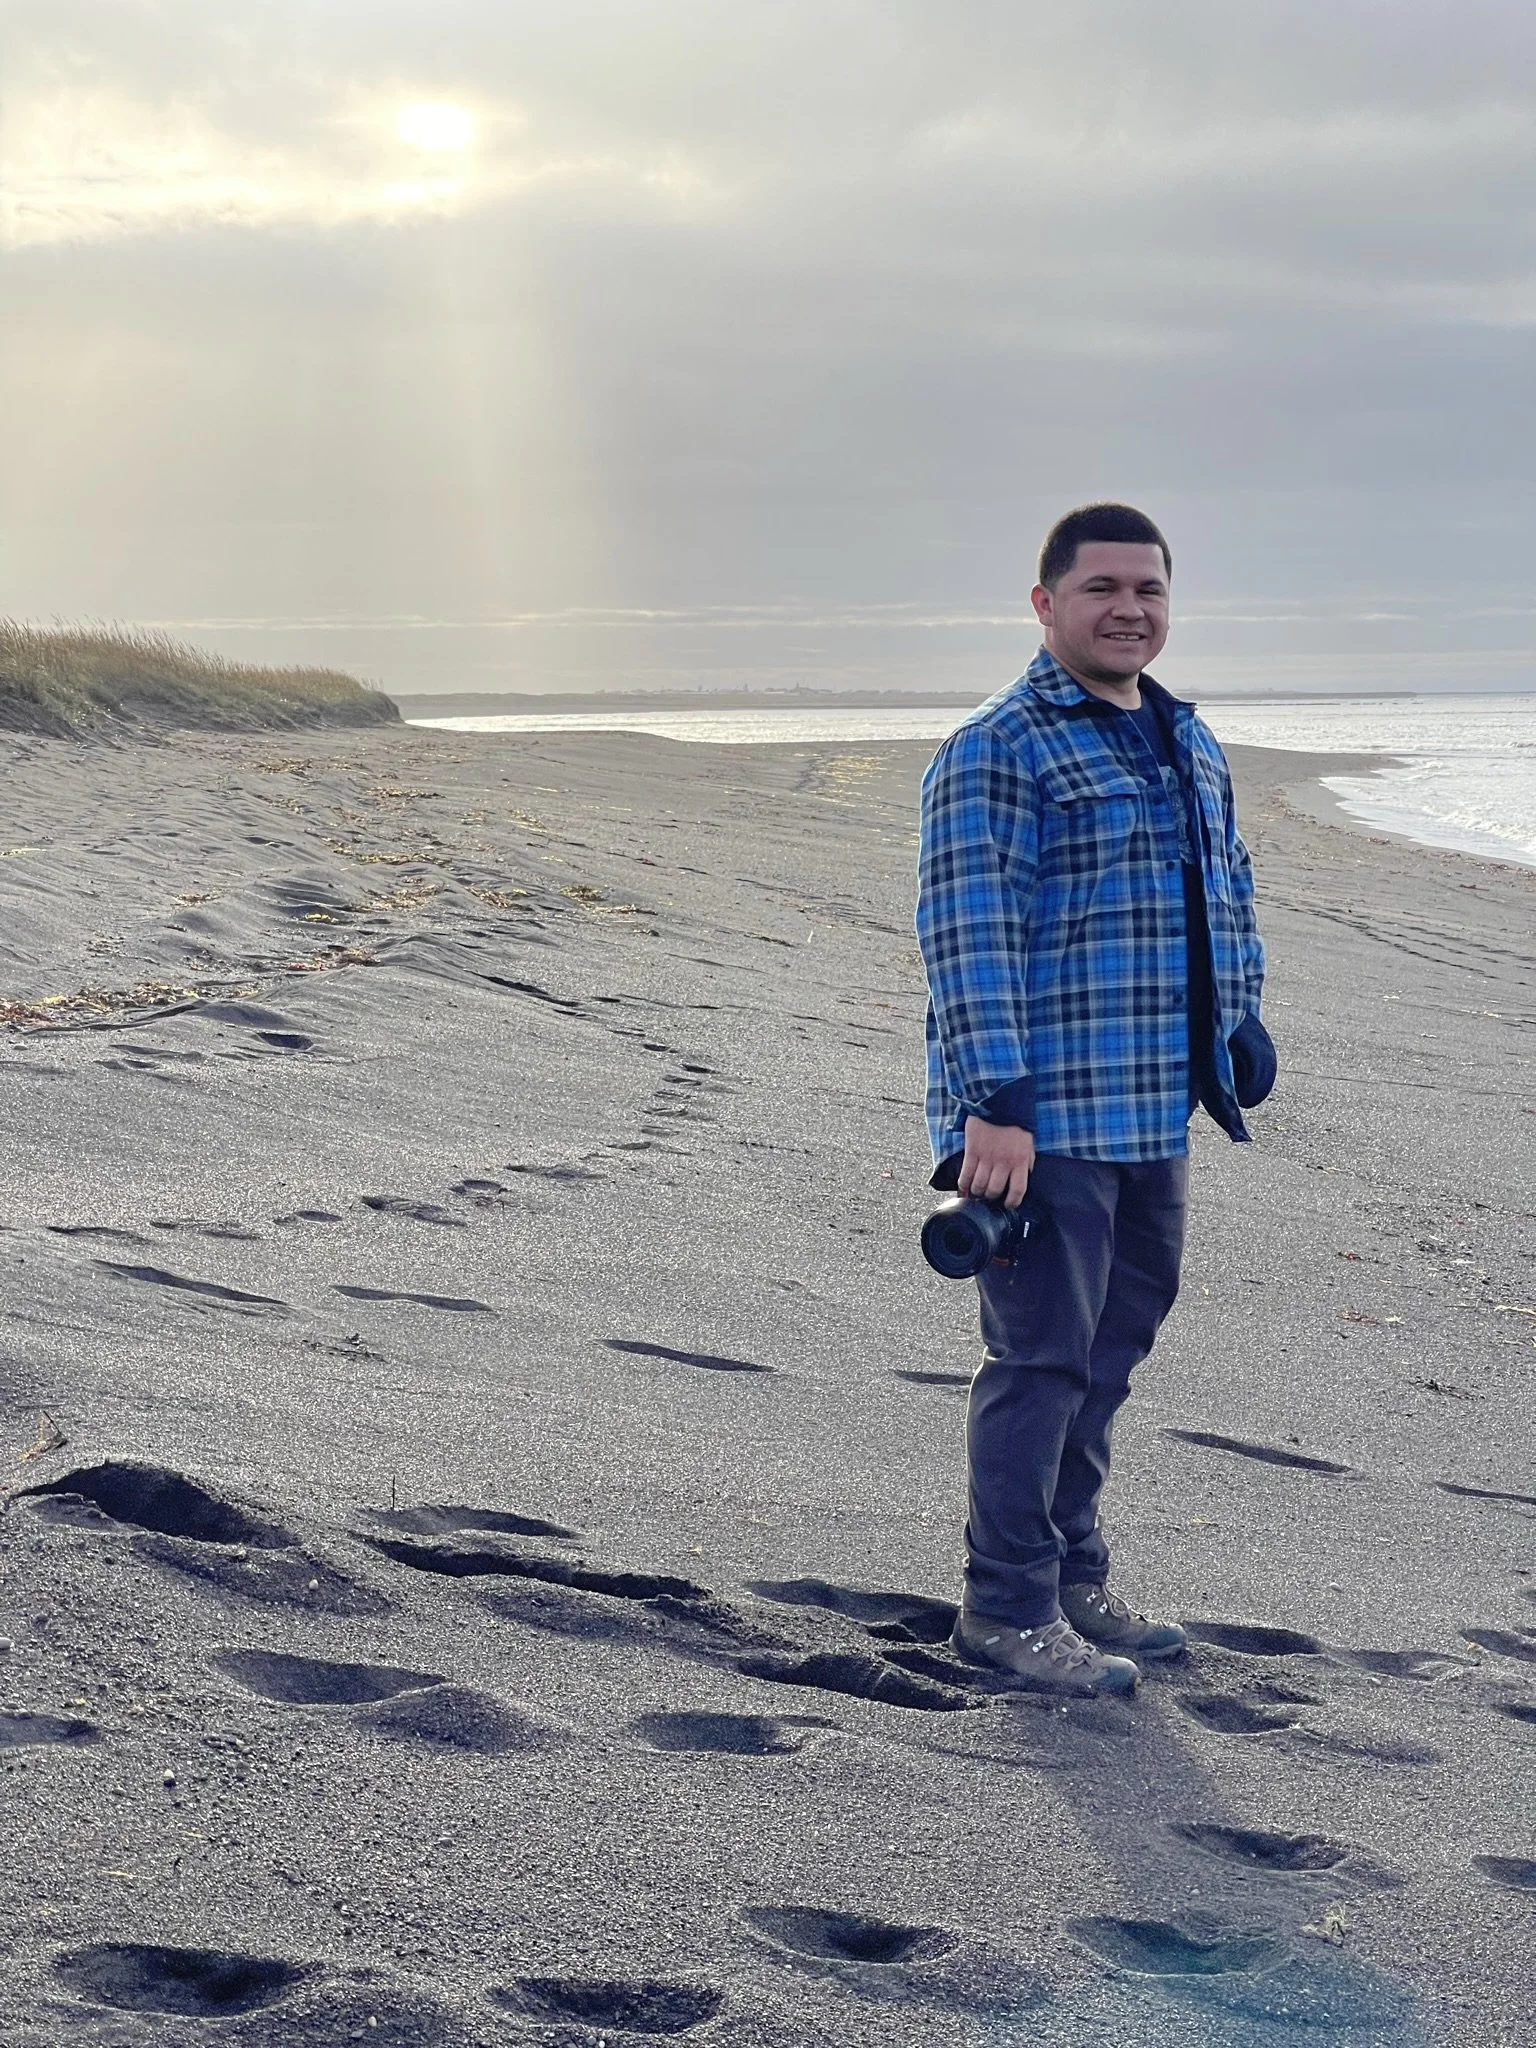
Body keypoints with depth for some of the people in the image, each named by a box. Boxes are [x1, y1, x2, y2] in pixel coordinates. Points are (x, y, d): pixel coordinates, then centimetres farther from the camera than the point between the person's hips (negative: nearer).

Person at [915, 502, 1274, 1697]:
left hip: (1154, 1114, 8)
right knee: (1042, 1355, -4)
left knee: (1110, 1350, 15)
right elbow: (968, 934, -18)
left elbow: (1229, 891, 29)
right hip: (1045, 1118, -8)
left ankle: (1074, 1576, 28)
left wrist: (1240, 1014, 18)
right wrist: (993, 1104, -24)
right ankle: (1007, 1606, 7)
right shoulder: (997, 753, -11)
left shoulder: (1191, 745, 16)